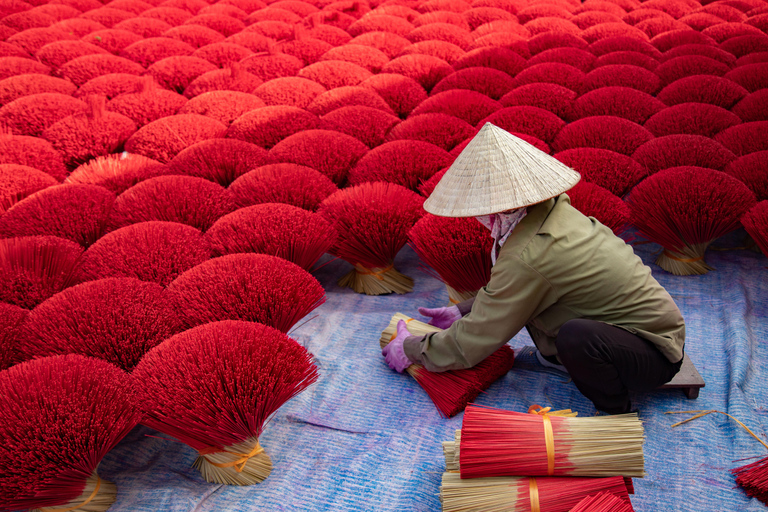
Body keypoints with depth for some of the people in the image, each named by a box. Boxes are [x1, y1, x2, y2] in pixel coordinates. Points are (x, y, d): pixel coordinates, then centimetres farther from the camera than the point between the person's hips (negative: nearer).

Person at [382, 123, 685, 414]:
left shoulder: (527, 257, -30)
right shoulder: (554, 210, -4)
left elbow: (477, 339, -20)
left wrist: (411, 350, -6)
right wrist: (463, 311, 14)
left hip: (656, 357, -8)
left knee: (576, 336, -36)